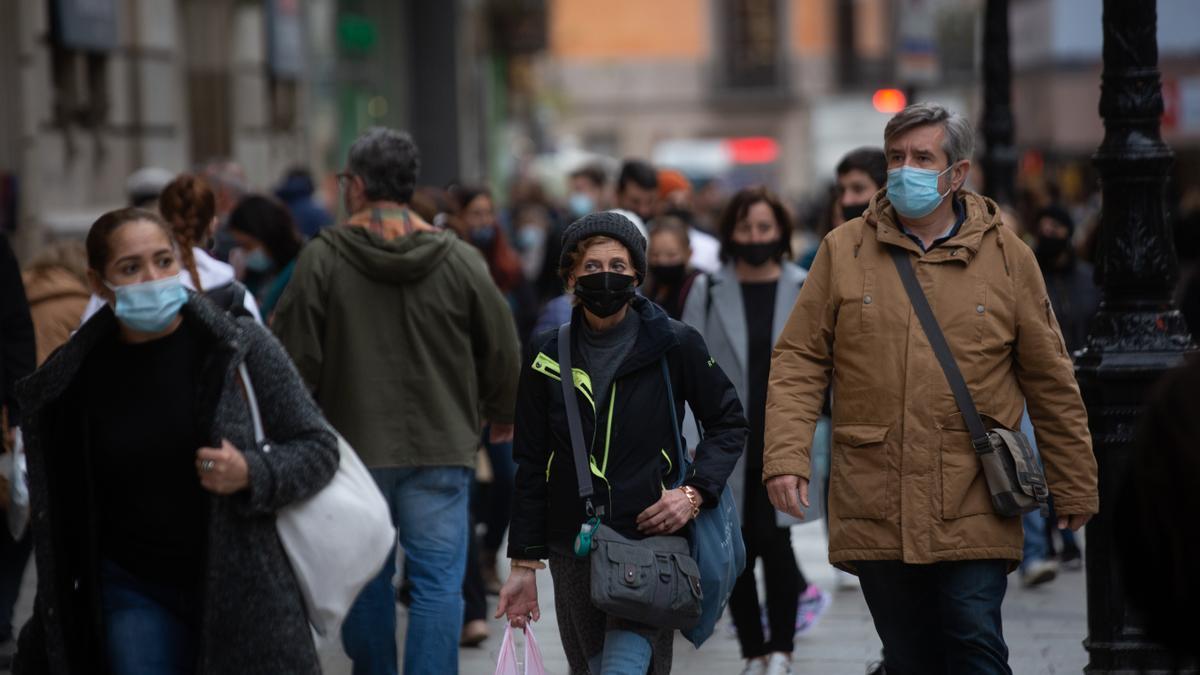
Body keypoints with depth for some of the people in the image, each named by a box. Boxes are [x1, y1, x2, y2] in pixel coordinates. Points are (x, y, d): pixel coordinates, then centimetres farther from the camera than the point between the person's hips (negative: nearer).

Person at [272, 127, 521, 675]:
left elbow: (296, 355, -6)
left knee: (368, 578, 16)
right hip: (442, 446, 0)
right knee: (437, 583, 0)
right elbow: (502, 351, 5)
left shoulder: (322, 258, -7)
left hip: (356, 445, 0)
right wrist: (502, 414, 24)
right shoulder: (460, 260, -2)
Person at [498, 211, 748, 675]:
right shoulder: (547, 357, 6)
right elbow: (531, 466, 10)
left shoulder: (674, 345, -2)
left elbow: (729, 423, 9)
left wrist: (696, 492, -7)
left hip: (651, 538, -4)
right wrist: (524, 565, 8)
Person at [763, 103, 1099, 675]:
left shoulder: (1007, 257, 4)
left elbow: (1051, 383, 9)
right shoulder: (844, 251, 6)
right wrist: (785, 457, -8)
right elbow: (799, 363, 5)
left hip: (974, 515, -1)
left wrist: (1074, 490, 11)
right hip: (874, 511, 1)